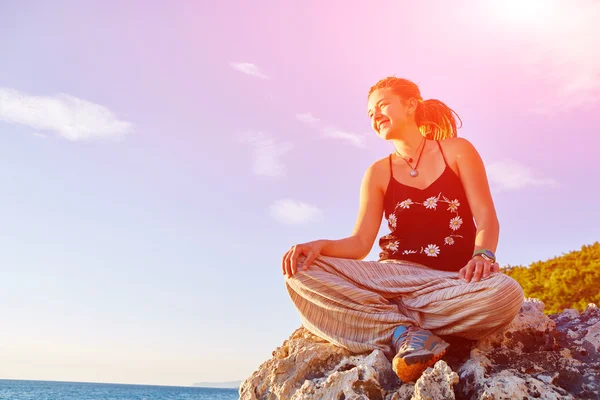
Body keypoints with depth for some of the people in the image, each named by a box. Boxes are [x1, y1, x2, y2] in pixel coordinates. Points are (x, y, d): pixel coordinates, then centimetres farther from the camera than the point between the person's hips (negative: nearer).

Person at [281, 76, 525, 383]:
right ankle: (406, 333, -26)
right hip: (395, 277, 2)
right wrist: (321, 246, -21)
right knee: (303, 272, -22)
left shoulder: (457, 151, 7)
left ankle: (388, 320, -20)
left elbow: (487, 218, -2)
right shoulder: (378, 173, 11)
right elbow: (361, 243, 1)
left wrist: (482, 256, -24)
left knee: (504, 293, -38)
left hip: (453, 280, -1)